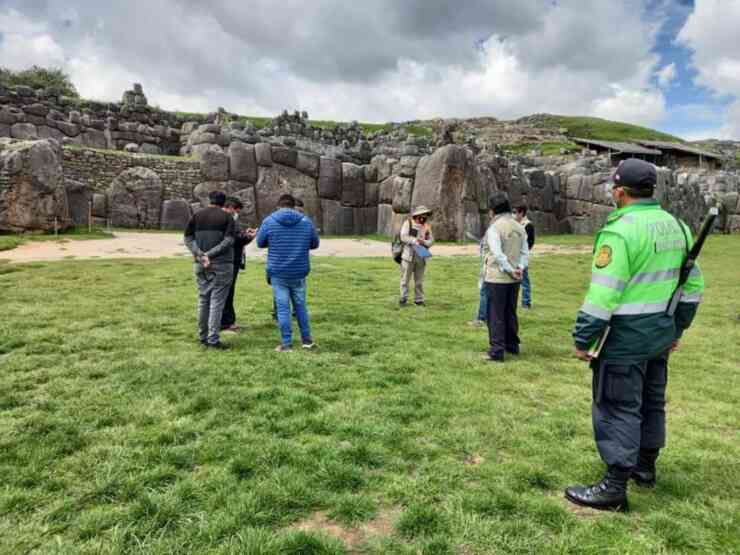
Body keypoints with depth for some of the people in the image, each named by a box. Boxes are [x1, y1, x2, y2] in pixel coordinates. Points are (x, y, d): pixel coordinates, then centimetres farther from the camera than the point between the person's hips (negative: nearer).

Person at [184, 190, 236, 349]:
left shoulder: (197, 215, 9)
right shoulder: (227, 217, -1)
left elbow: (188, 238, 2)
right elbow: (228, 241, -13)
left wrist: (201, 254, -8)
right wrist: (210, 254, -14)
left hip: (200, 265, 4)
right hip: (222, 265, -4)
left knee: (203, 299, 13)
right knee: (217, 302, -1)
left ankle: (202, 336, 20)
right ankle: (213, 339, -3)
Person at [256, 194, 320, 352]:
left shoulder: (269, 221, -4)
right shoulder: (306, 220, 1)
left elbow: (260, 243, 8)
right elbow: (315, 244, 11)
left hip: (278, 273, -2)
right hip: (299, 273, 2)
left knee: (283, 308, 3)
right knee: (300, 305, 15)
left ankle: (286, 344, 6)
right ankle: (307, 340, 20)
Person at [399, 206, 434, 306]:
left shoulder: (427, 226, 12)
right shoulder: (408, 223, 1)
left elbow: (431, 241, 7)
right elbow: (403, 237, -9)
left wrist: (424, 242, -13)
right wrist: (415, 240, -20)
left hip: (421, 257, 3)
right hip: (408, 256, -3)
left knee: (419, 280, 7)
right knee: (405, 278, 1)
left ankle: (419, 299, 16)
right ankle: (403, 298, 10)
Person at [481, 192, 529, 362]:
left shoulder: (494, 228, -13)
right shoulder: (519, 227, 9)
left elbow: (498, 255, -21)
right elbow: (525, 252, 3)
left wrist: (511, 271, -15)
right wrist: (520, 268, -7)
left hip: (497, 278, -7)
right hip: (514, 279, 7)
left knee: (496, 315, 0)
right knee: (510, 313, 18)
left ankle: (496, 351, 2)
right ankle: (512, 345, 29)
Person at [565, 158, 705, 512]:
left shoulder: (621, 231, -19)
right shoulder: (676, 226, 8)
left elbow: (602, 294, -23)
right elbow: (693, 285, 15)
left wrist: (583, 339, -14)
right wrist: (678, 327, 23)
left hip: (626, 336, -9)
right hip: (662, 333, 9)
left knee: (617, 409, 0)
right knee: (651, 402, 21)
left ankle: (614, 487, 7)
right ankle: (645, 467, 37)